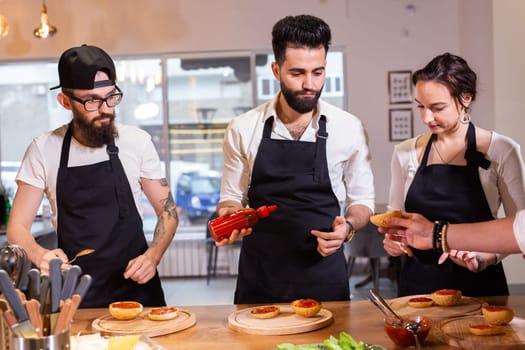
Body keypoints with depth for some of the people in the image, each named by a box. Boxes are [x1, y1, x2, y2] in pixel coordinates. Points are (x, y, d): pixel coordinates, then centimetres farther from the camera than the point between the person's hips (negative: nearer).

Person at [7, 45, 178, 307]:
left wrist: (152, 256, -14)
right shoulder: (44, 150, -3)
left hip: (136, 287, 0)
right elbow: (17, 227, -1)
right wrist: (40, 255, -22)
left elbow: (168, 211, 4)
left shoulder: (137, 141, -3)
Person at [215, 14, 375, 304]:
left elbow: (362, 199, 6)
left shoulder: (348, 128, -4)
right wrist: (228, 218, -14)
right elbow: (232, 197, 7)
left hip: (323, 273, 0)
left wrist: (348, 226, -14)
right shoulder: (243, 129, -3)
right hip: (259, 275, 1)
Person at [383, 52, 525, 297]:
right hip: (417, 284, 2)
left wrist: (484, 257, -19)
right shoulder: (405, 153, -1)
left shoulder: (501, 151, -8)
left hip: (479, 285, -2)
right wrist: (392, 238, -8)